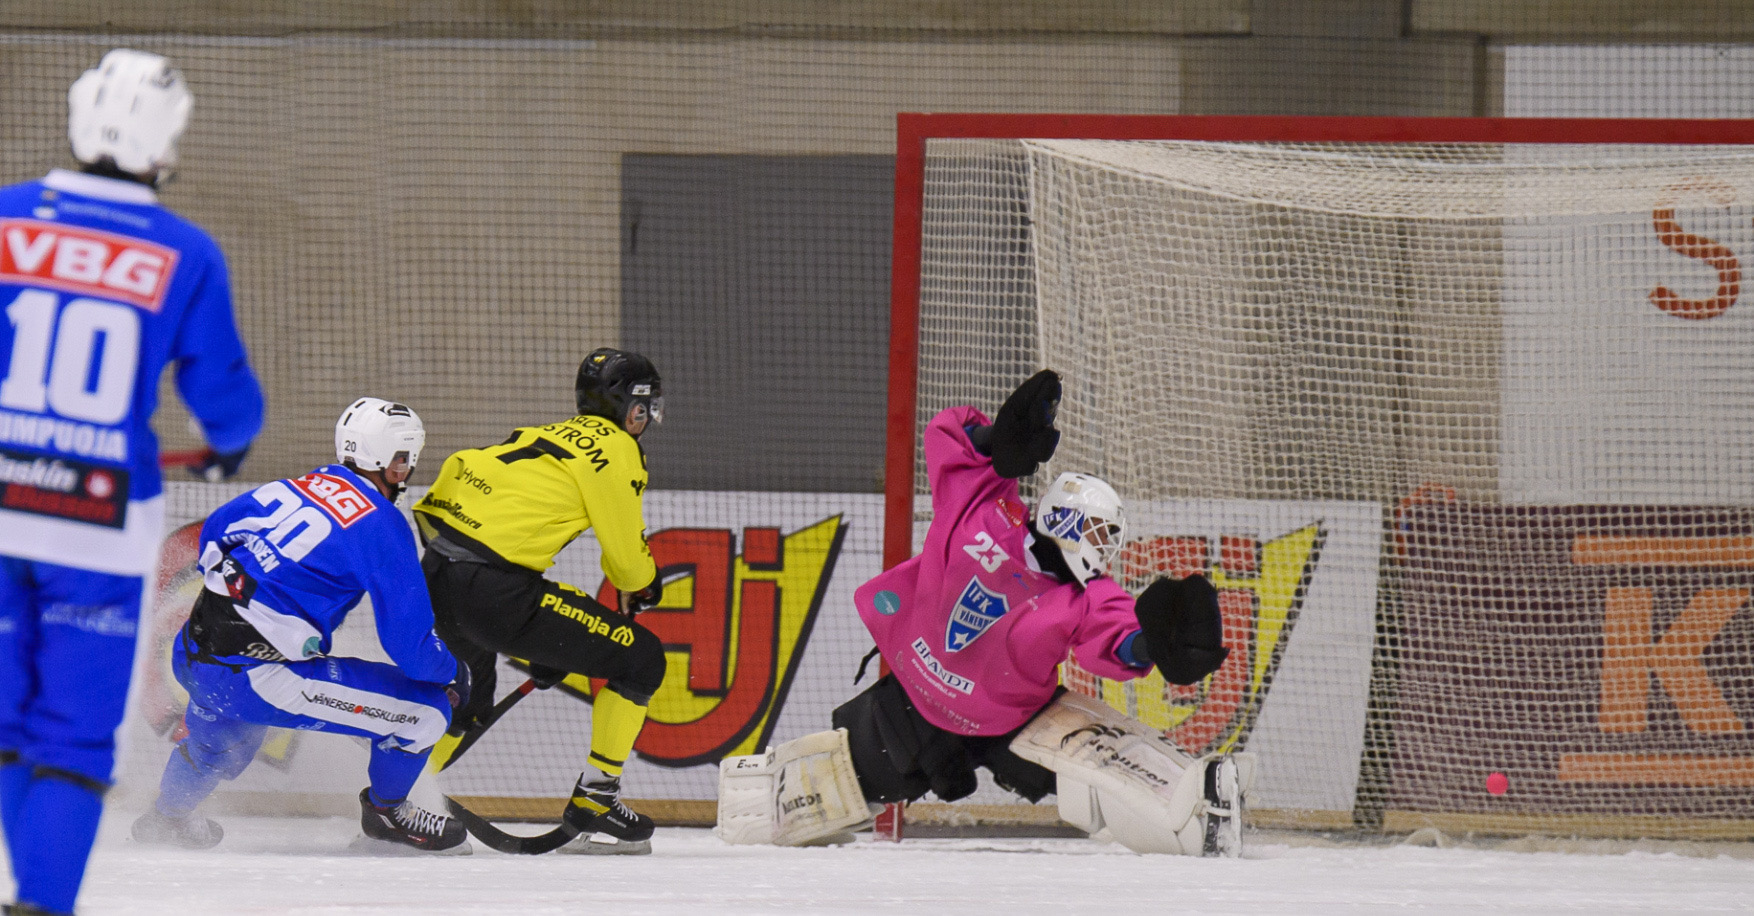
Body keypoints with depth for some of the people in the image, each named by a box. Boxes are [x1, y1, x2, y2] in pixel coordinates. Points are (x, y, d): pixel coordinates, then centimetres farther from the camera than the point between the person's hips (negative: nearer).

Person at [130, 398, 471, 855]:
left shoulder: (292, 487, 10)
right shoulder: (383, 526, -10)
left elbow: (215, 532, 26)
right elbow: (411, 644, -12)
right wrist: (454, 672, 9)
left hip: (190, 654, 8)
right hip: (256, 676, -8)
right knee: (427, 707, 0)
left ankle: (167, 816, 66)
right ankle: (385, 813, 24)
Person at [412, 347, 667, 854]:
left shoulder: (546, 436, 27)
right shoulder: (614, 448, 0)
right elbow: (626, 551, -1)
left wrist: (539, 645, 31)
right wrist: (642, 588, 24)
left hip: (436, 575, 9)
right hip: (492, 588, -9)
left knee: (465, 697, 37)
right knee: (640, 659, 3)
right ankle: (593, 806, 3)